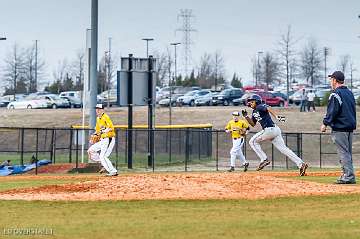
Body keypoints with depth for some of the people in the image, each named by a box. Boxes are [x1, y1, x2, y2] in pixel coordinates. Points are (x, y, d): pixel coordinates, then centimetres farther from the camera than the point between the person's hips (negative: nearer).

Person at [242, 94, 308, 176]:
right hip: (274, 130, 9)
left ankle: (264, 159, -1)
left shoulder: (260, 107, -4)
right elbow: (253, 124, 30)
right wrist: (246, 116, 16)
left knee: (253, 141, 4)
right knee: (283, 148, 1)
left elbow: (268, 109, -25)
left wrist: (276, 116, -43)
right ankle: (301, 164, -8)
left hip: (270, 130, -9)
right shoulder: (254, 112, 24)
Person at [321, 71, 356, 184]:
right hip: (350, 127, 9)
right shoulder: (350, 93, 16)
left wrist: (325, 123, -10)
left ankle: (349, 176, -12)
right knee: (348, 152, 13)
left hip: (339, 128, -9)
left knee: (343, 152, -8)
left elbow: (332, 111, -17)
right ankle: (347, 175, 15)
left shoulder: (336, 94, -12)